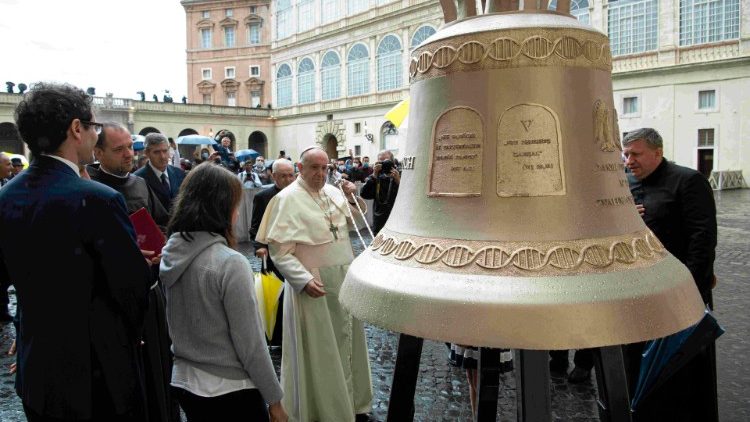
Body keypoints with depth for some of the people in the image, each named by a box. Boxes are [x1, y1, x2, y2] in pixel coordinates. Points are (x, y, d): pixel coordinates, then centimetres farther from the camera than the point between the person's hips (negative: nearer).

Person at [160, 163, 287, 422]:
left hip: (183, 383, 6)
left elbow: (177, 324, 8)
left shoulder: (170, 253, -2)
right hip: (231, 393, -6)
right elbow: (250, 344, -19)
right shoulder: (230, 263, -23)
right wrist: (274, 400, -8)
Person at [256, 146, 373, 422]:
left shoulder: (333, 192, 6)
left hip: (344, 280, 7)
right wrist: (304, 280, -24)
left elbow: (354, 221, 18)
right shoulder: (287, 199, -13)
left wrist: (353, 198, -1)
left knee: (345, 342, 17)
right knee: (318, 349, 6)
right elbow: (279, 251, -15)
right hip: (313, 285, -6)